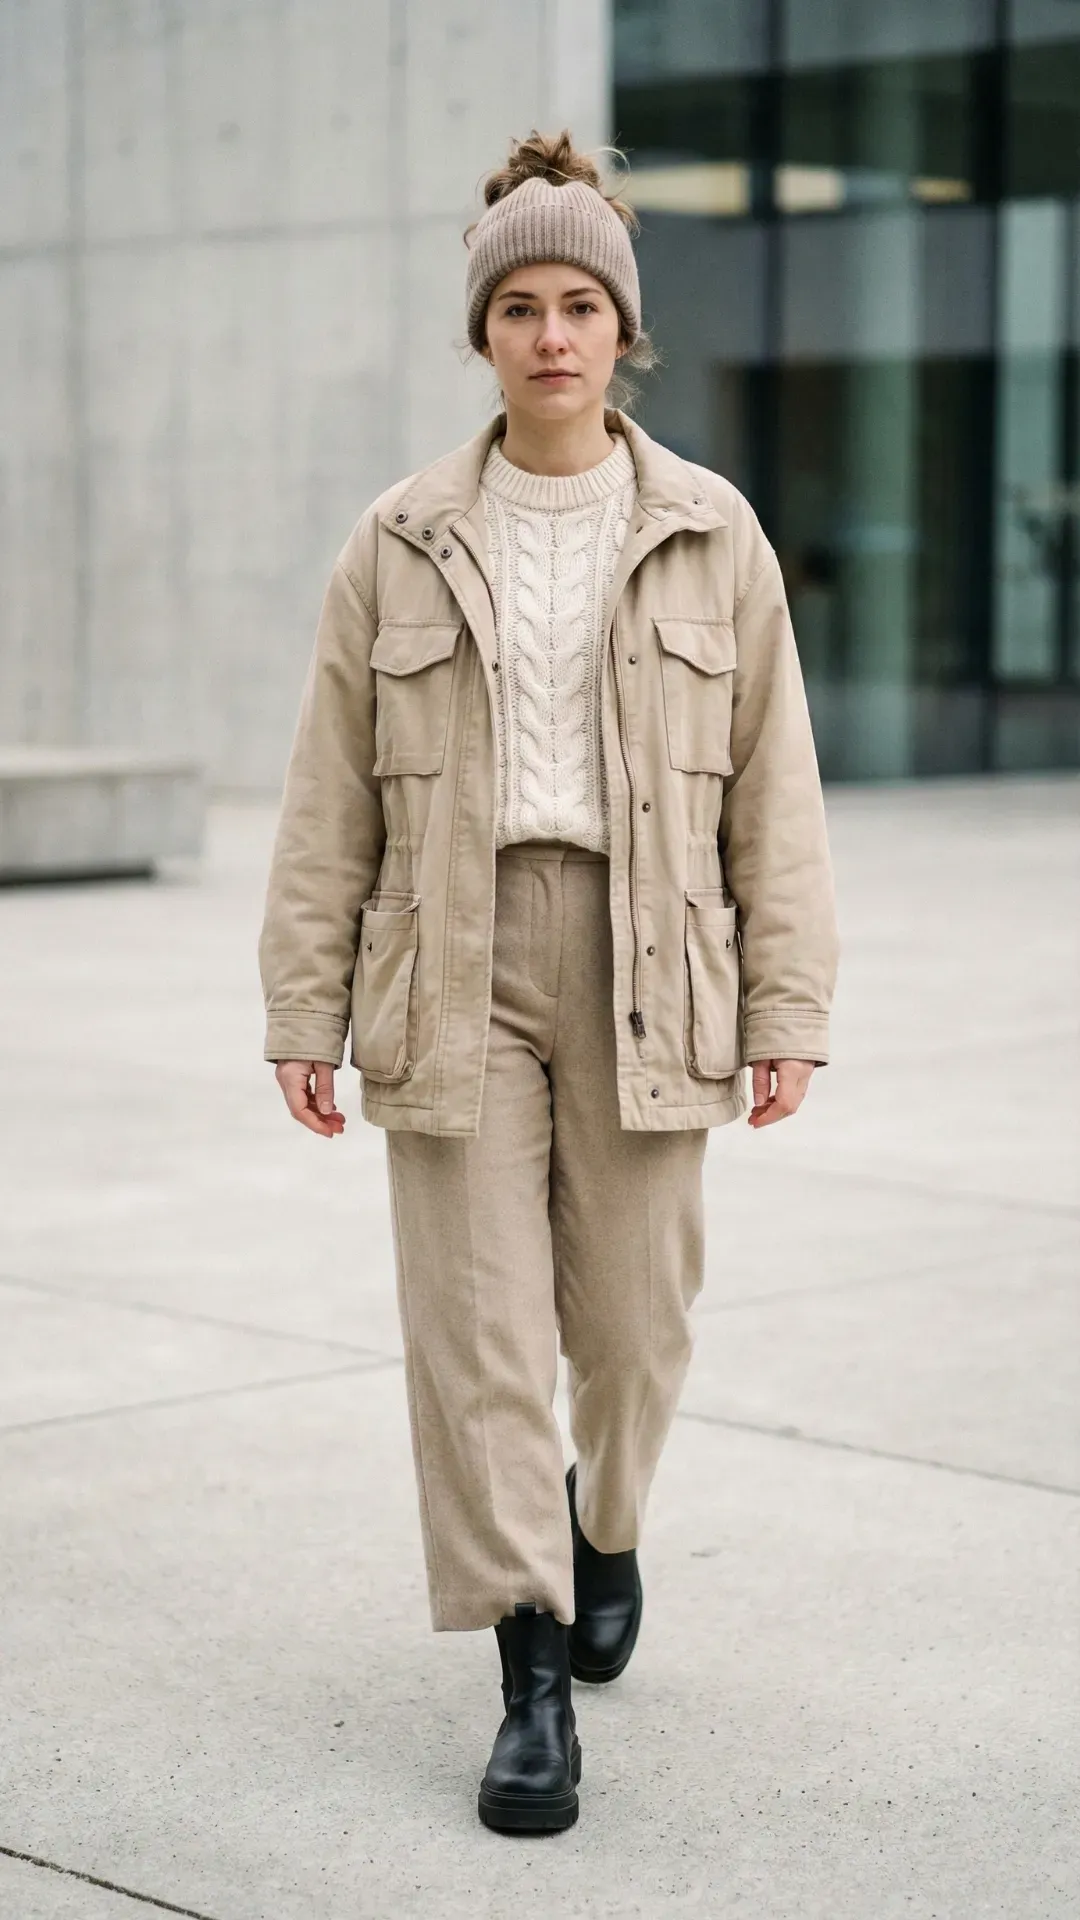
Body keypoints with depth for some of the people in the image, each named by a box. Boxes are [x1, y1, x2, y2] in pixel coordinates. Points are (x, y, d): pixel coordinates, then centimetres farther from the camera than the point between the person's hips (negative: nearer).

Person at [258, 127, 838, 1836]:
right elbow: (331, 798, 5)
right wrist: (304, 1013, 1)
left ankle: (606, 1521, 41)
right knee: (477, 1324, -4)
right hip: (455, 973, 0)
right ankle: (534, 1682, 3)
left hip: (647, 972, 0)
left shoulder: (714, 538, 4)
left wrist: (787, 1012, -2)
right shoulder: (399, 546, 4)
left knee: (633, 1311, 8)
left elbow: (772, 787, 3)